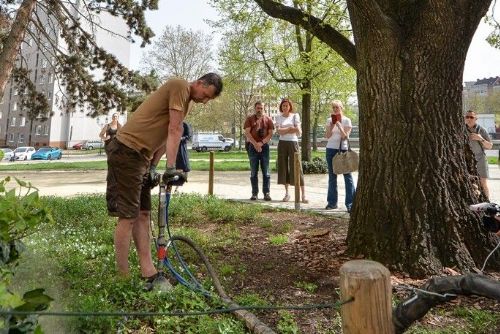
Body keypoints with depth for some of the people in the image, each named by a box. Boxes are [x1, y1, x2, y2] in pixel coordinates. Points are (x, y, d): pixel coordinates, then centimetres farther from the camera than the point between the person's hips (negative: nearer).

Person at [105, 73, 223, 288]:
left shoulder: (187, 101, 18)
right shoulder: (180, 86, -11)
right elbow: (174, 131, -18)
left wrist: (153, 166, 7)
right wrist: (171, 168, -20)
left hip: (140, 155, 10)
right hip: (127, 151, -10)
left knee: (142, 214, 8)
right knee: (128, 216, -7)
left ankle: (148, 273, 14)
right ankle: (122, 277, 2)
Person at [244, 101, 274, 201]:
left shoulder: (268, 119, 8)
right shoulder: (250, 119, 6)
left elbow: (270, 134, 1)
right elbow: (247, 133, -3)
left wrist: (261, 143, -12)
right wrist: (255, 144, -14)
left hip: (264, 146, 0)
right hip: (252, 146, 0)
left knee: (266, 172, -1)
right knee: (253, 172, 3)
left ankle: (267, 193, 2)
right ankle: (254, 193, 6)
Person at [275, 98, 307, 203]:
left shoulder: (295, 116, 4)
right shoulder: (278, 117, 9)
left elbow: (298, 131, -5)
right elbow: (278, 131, -6)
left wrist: (284, 130, -18)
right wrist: (290, 129, -13)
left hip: (293, 142, -2)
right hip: (282, 143, 3)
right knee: (283, 167, 3)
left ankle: (303, 194, -6)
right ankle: (287, 193, 13)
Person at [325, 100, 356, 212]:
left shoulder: (346, 120, 0)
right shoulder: (330, 120, 8)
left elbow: (345, 136, -7)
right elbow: (327, 136, 0)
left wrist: (339, 125, -16)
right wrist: (332, 125, -12)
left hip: (343, 149, -3)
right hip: (331, 149, 3)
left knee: (347, 175, -6)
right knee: (332, 176, 7)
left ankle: (350, 203, -3)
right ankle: (332, 202, 14)